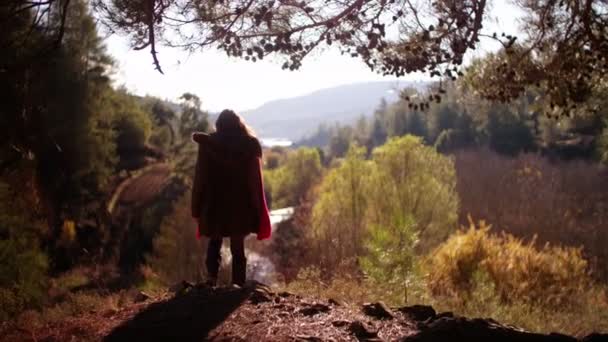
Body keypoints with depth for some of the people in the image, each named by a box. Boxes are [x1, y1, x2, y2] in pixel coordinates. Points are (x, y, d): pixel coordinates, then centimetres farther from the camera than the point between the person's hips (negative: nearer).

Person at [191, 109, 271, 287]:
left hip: (215, 204, 0)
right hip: (240, 205, 0)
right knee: (238, 247, 8)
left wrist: (197, 208, 3)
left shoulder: (208, 143, -3)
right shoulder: (250, 144, -1)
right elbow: (255, 179, -3)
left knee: (215, 242, 18)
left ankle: (212, 277, -2)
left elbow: (201, 177, -3)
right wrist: (257, 210, 2)